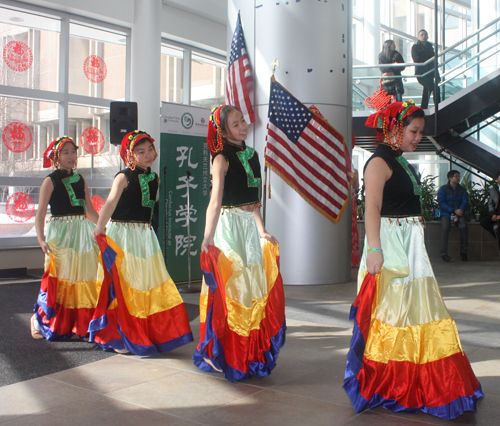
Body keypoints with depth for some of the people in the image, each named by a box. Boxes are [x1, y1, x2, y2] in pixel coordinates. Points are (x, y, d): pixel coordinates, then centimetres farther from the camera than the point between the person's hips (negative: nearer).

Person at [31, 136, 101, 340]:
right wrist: (41, 239, -23)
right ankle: (39, 318, 18)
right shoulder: (50, 181, -4)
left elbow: (90, 210, 18)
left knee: (84, 276, 5)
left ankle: (80, 325, 16)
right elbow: (40, 213, -11)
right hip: (61, 232, -5)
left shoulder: (80, 179, 12)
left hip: (83, 231, 5)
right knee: (60, 278, -3)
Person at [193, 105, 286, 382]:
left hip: (250, 226, 7)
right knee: (228, 289, -3)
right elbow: (215, 201, -22)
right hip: (228, 224, -7)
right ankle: (222, 356, 12)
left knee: (253, 289, 12)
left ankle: (250, 354, 26)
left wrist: (262, 231, 15)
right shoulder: (222, 158, -10)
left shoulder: (251, 155, 13)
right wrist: (208, 237, -32)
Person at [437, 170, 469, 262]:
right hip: (446, 213, -2)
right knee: (445, 228, -30)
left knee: (463, 227, -28)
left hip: (459, 213, 2)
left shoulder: (462, 190, 14)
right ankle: (443, 253, -31)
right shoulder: (443, 189, 5)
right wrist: (454, 211, -18)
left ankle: (463, 252, -17)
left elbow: (465, 203, 2)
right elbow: (441, 203, -6)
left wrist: (458, 214, -15)